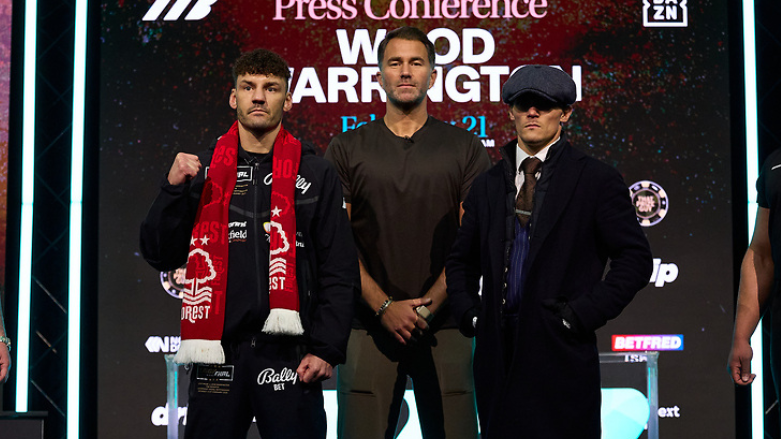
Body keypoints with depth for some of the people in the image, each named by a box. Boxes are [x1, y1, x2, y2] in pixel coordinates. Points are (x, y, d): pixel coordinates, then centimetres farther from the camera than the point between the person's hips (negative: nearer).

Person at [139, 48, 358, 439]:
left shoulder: (316, 174, 6)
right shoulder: (203, 170, 12)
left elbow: (340, 272, 3)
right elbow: (161, 256, 8)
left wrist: (327, 349, -6)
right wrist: (174, 189, -5)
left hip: (290, 356, -1)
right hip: (217, 354, 2)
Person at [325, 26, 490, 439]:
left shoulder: (466, 149, 8)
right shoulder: (346, 149, 8)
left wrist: (427, 307, -10)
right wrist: (385, 307, -9)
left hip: (444, 326, 0)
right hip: (368, 327, 0)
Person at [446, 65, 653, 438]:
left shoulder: (596, 180, 1)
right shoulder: (488, 184, 14)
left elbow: (635, 258, -2)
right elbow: (461, 262, 22)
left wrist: (584, 313, -10)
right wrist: (468, 313, 5)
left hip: (561, 352, -4)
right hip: (498, 351, 4)